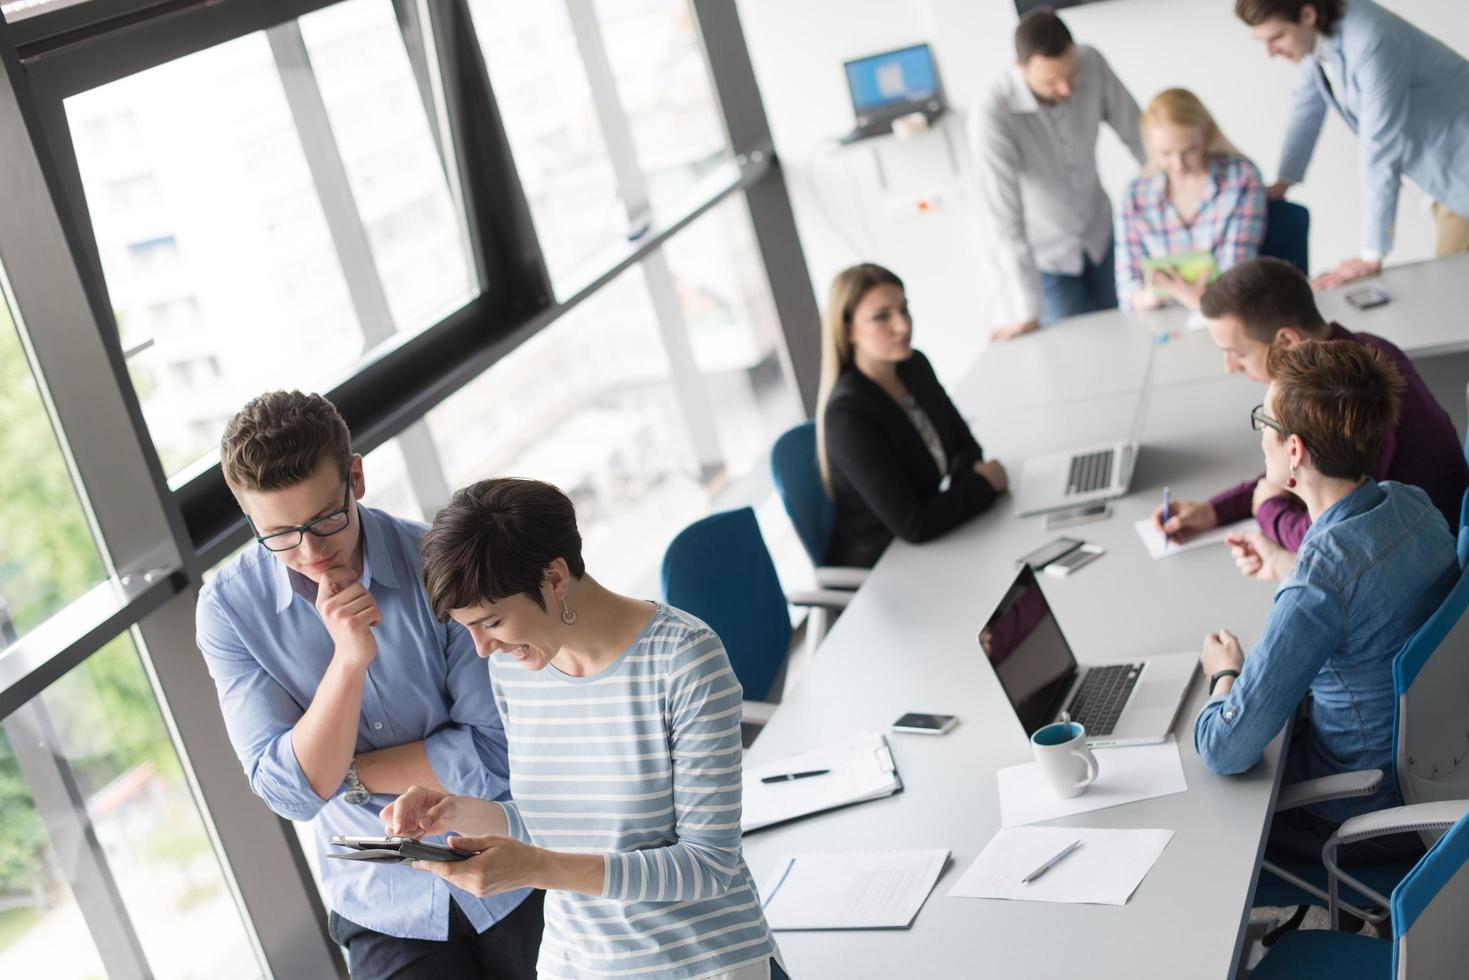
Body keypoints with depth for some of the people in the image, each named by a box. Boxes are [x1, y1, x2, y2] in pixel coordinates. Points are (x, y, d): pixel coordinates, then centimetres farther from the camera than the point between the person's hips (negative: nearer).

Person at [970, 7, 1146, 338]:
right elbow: (1006, 219, -32)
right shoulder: (991, 114, -35)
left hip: (1099, 234, 4)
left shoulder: (1091, 65, -21)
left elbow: (1137, 134, -6)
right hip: (1042, 255, -4)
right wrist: (1029, 316, -29)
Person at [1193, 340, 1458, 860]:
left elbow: (1224, 751, -30)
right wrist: (1286, 572, 26)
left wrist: (1224, 674, -10)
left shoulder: (1319, 583, -35)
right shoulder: (1413, 504, -9)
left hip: (1365, 817, -7)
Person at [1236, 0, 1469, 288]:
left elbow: (1380, 152, -32)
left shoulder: (1370, 43, -33)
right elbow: (1307, 106, 10)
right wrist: (1282, 183, 15)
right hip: (1438, 167, 8)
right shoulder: (1318, 32, -8)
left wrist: (1370, 256, -30)